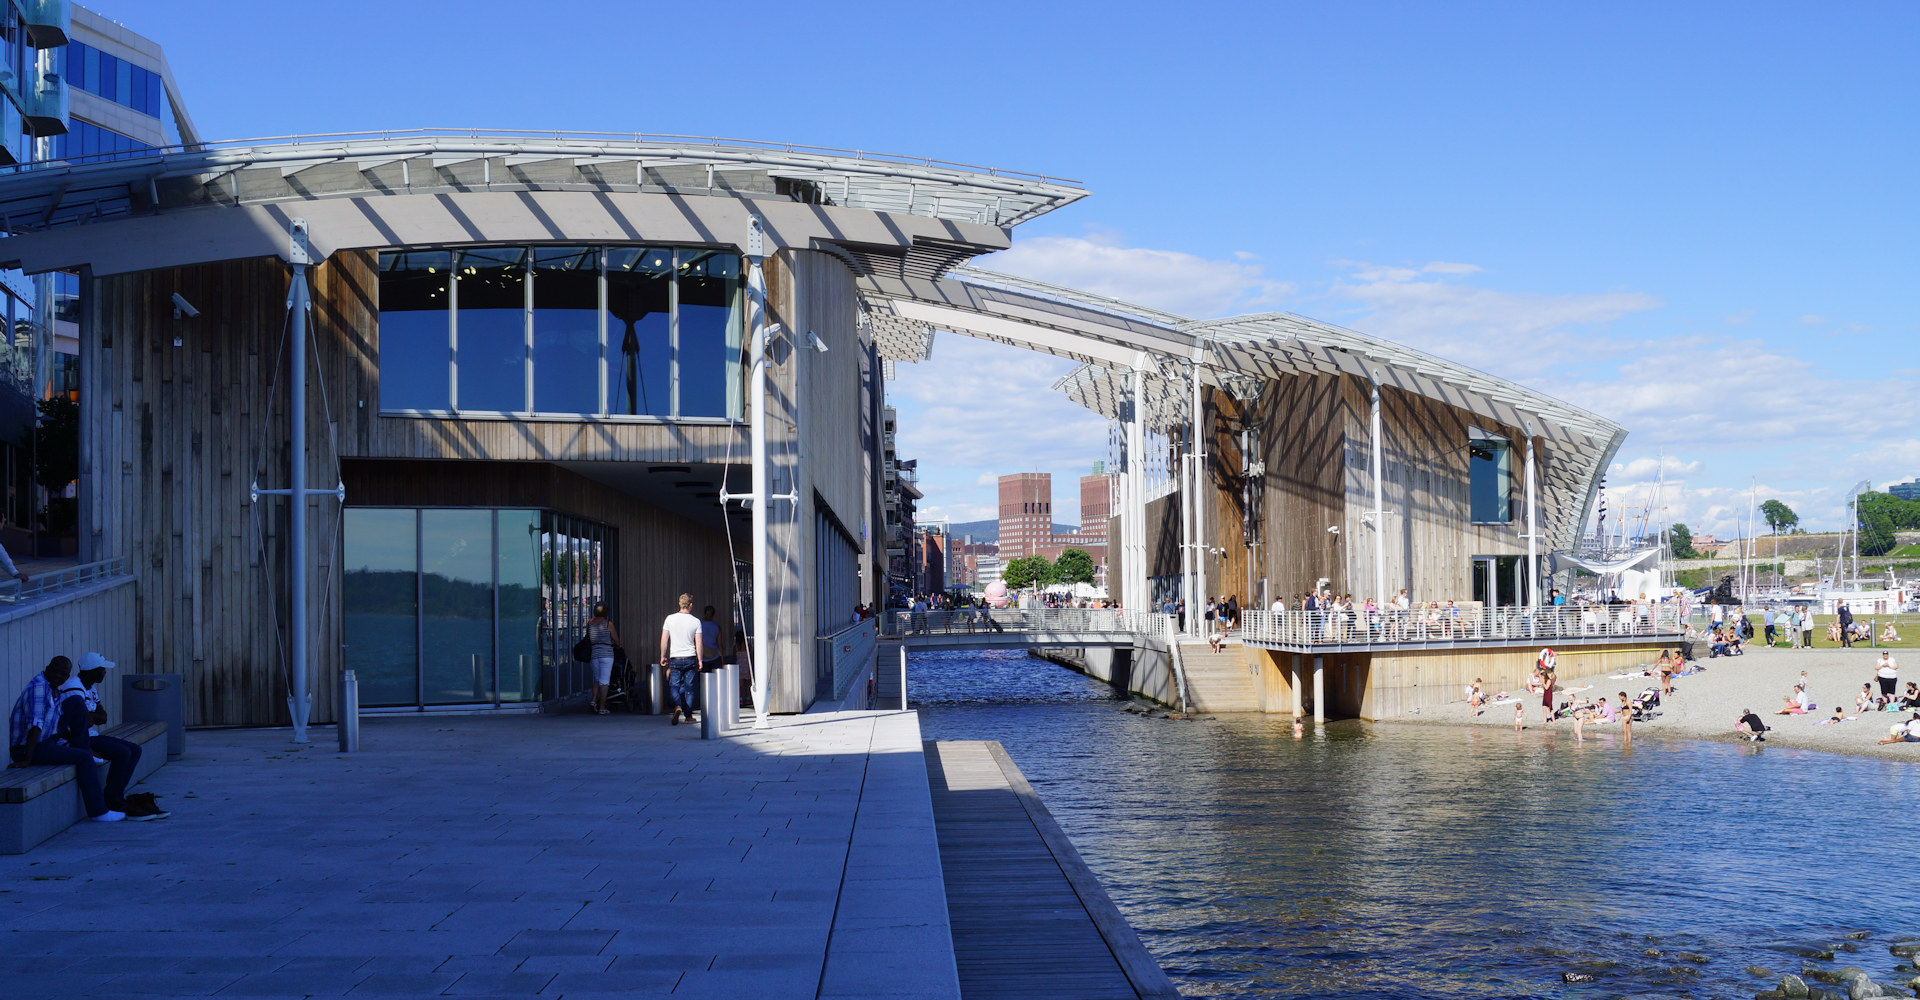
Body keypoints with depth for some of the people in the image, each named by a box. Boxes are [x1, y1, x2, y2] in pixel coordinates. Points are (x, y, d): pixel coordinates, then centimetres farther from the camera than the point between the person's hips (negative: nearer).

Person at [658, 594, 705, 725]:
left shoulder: (670, 619, -2)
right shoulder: (696, 621, -3)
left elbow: (664, 639, 0)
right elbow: (698, 643, -3)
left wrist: (663, 656, 9)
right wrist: (700, 660, 6)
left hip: (675, 658, 0)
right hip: (690, 658, 0)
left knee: (674, 686, 4)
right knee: (688, 687, 8)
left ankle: (677, 706, -22)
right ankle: (688, 715, 10)